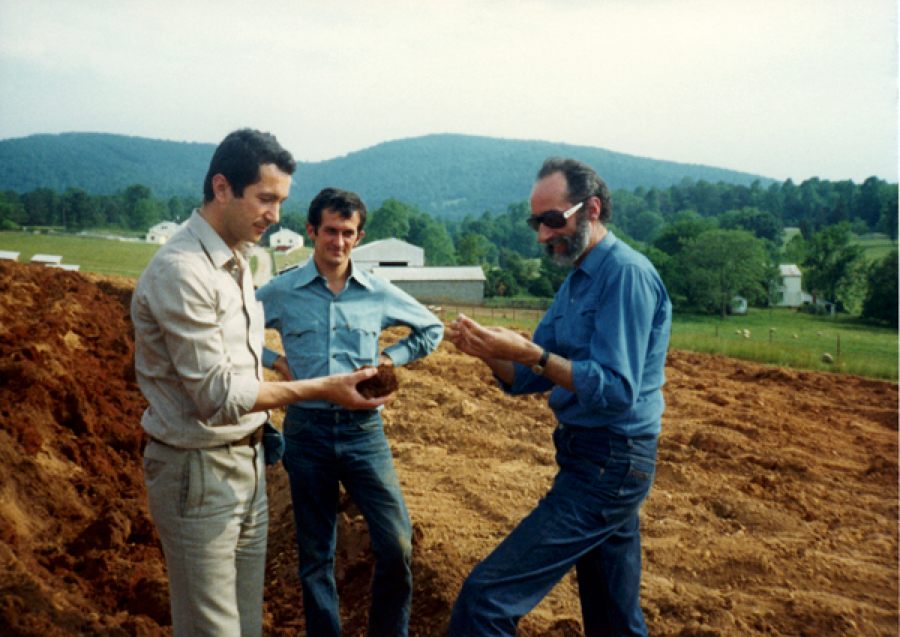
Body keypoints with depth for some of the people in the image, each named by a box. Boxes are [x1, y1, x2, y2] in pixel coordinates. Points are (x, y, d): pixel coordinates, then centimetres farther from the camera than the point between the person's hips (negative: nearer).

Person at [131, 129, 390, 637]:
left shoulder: (236, 264, 9)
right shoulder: (182, 271, -19)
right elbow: (217, 393, -20)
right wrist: (322, 389, -20)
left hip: (248, 460, 8)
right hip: (199, 471, -8)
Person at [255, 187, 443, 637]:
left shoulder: (380, 293, 3)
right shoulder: (280, 292, 0)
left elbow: (432, 329, 16)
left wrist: (390, 358, 4)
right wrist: (274, 361, 0)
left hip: (364, 430, 1)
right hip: (307, 430, 0)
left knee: (397, 545, -6)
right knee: (315, 555, 10)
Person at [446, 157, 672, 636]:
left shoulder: (626, 274, -15)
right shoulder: (577, 280, 14)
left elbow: (616, 390, -23)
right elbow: (529, 379, 12)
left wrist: (532, 353, -28)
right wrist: (489, 352, -8)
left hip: (608, 465, -10)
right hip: (589, 458, 10)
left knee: (488, 593, -12)